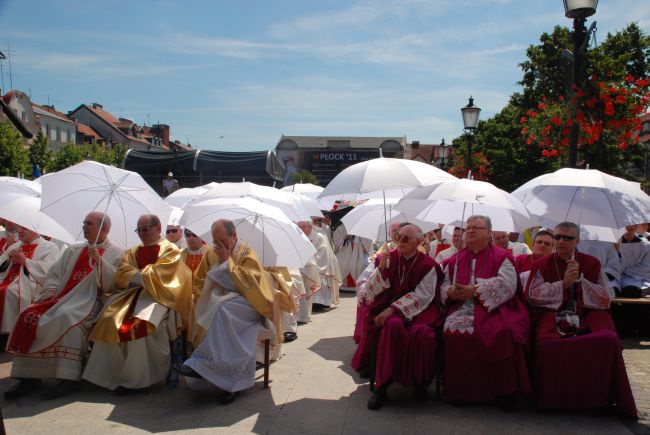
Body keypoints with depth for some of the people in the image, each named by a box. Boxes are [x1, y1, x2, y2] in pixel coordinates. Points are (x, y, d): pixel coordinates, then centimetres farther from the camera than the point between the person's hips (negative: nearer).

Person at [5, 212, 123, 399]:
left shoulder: (115, 253, 6)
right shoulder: (73, 250, 26)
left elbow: (115, 282, -8)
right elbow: (54, 273, 19)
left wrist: (98, 260, -18)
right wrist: (50, 289, -1)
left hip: (88, 299, -6)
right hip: (61, 297, 6)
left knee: (65, 317, -36)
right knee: (29, 315, -19)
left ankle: (69, 377, -32)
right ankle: (29, 375, -15)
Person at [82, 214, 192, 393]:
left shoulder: (170, 250, 6)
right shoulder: (133, 252, 24)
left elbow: (160, 276, -9)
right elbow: (121, 274, 9)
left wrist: (136, 275, -1)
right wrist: (143, 275, -7)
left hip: (157, 296, -6)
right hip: (134, 293, 6)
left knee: (141, 323, -33)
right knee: (110, 319, -21)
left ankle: (136, 378, -24)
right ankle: (109, 372, -16)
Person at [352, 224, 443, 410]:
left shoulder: (427, 265, -1)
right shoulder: (388, 258, 7)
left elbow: (423, 295, -11)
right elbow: (370, 291, 3)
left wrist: (394, 308, -19)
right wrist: (381, 269, -14)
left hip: (418, 310, -1)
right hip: (389, 309, 1)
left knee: (421, 332, -34)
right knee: (393, 325, -33)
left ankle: (419, 382, -10)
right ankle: (382, 386, -26)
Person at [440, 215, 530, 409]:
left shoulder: (501, 257, 7)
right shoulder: (455, 260, 20)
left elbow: (507, 284, -9)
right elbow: (444, 286, 17)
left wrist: (474, 290, -17)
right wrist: (451, 293, -8)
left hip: (494, 308, -2)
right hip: (463, 308, 3)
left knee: (503, 331, -33)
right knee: (454, 330, -29)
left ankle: (505, 389, -15)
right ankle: (459, 389, -14)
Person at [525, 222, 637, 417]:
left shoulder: (591, 263, 15)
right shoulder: (542, 264, 12)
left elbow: (606, 298, 8)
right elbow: (532, 294, 0)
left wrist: (579, 279, -5)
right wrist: (563, 283, -7)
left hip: (587, 314, 1)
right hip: (552, 313, -1)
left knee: (609, 341, -30)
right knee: (547, 344, -34)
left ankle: (602, 397, -11)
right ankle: (552, 399, -12)